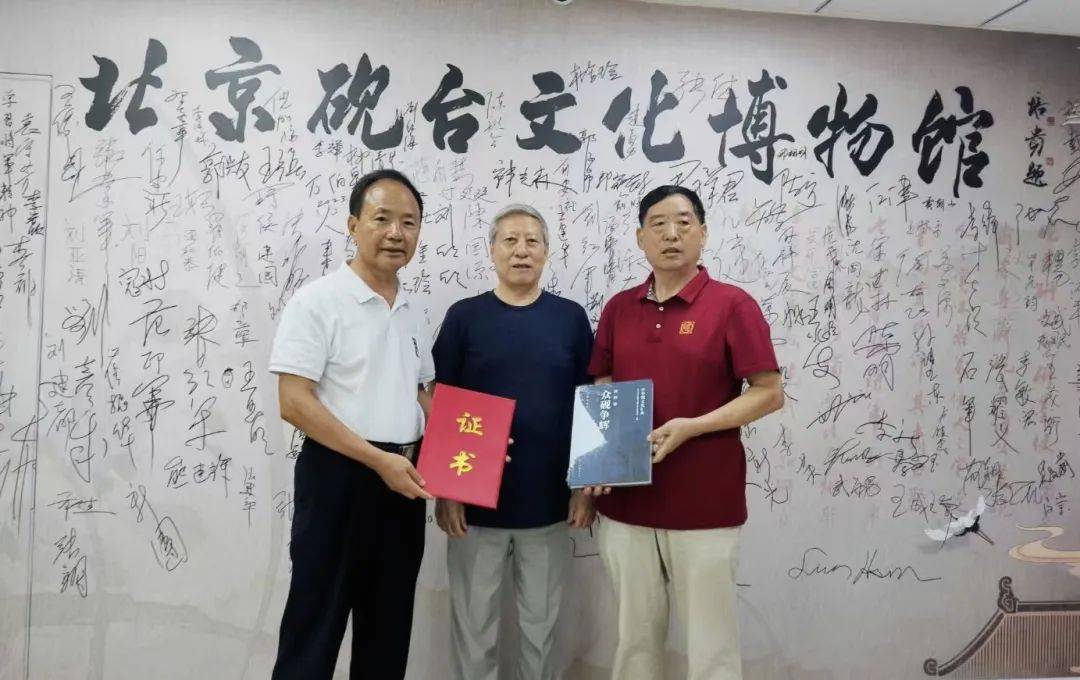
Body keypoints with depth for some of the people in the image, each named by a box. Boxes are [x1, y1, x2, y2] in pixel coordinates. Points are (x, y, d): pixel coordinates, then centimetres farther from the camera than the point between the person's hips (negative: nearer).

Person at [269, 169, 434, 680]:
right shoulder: (317, 301, -10)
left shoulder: (412, 313, 11)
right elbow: (294, 403, -16)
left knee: (389, 628, 16)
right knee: (316, 625, 4)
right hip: (339, 476, -6)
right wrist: (378, 459, -20)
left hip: (403, 480, 7)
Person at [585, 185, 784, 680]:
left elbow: (769, 393, -6)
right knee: (634, 636, 16)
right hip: (625, 500, 4)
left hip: (705, 500, -4)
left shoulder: (732, 304, -5)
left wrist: (691, 427, -17)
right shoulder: (618, 308, 9)